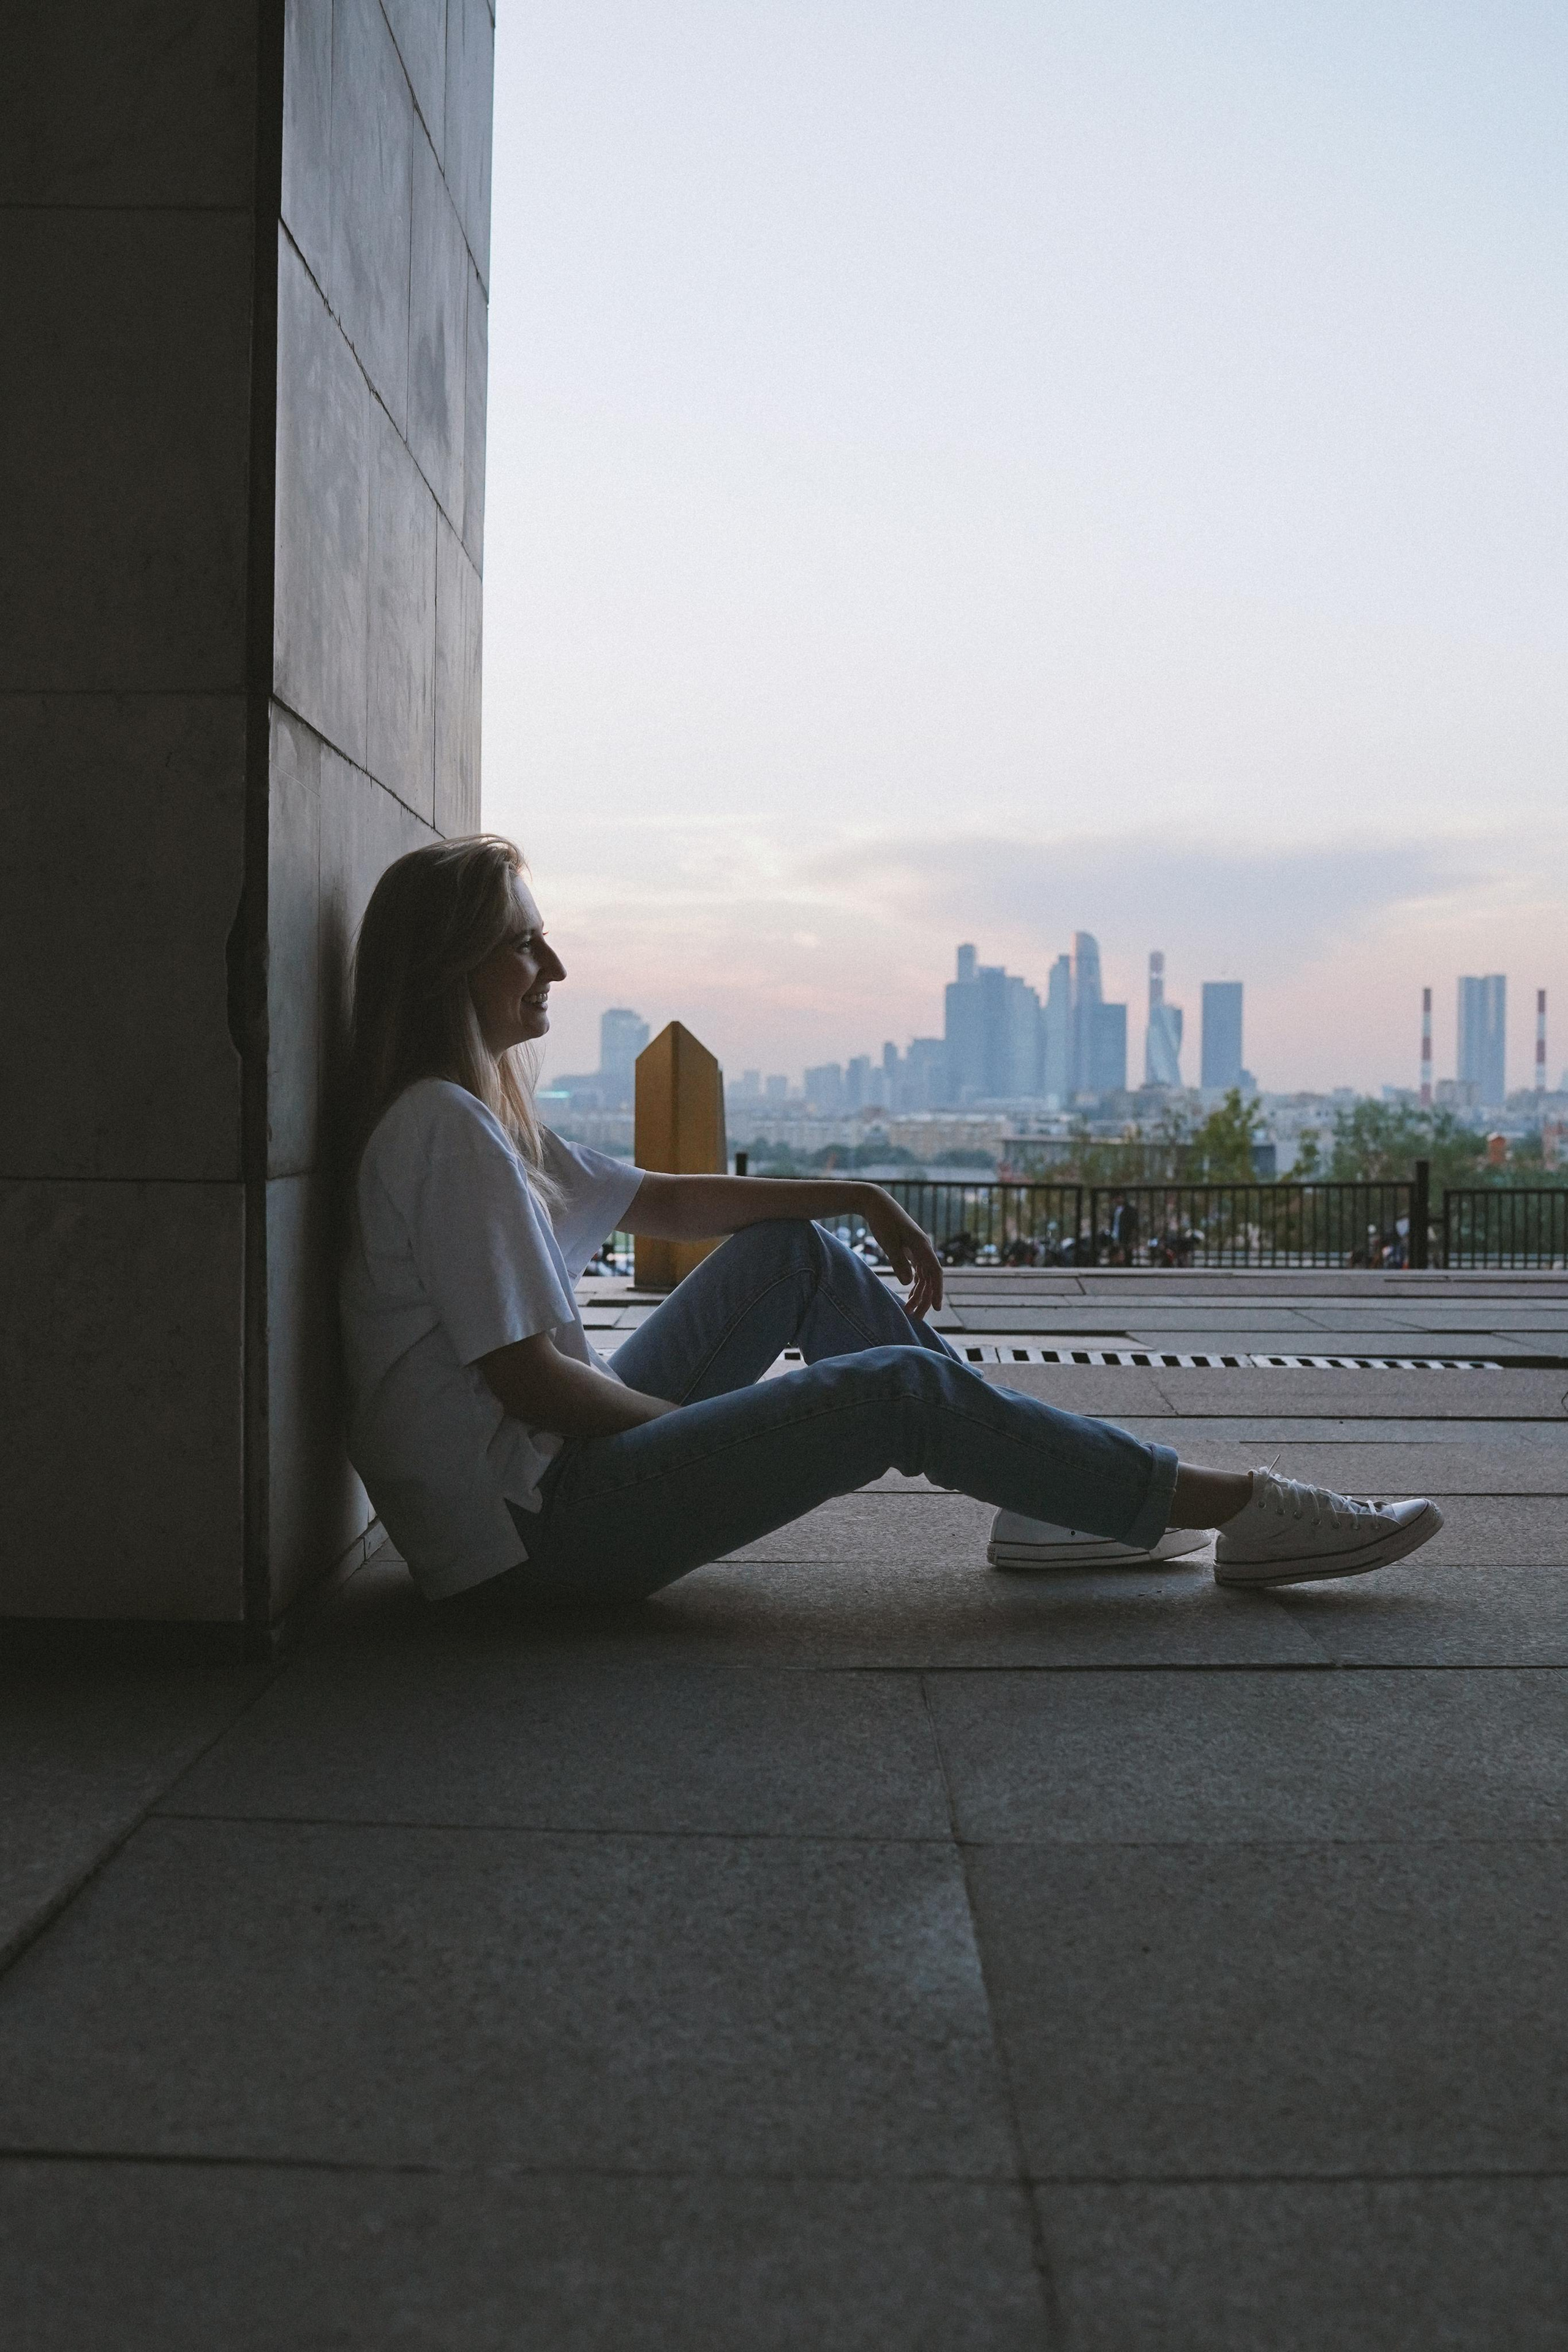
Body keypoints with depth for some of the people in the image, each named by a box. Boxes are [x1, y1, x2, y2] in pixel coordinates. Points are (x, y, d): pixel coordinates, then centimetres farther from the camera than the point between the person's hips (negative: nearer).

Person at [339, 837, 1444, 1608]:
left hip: (566, 1462, 10)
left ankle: (1046, 1496, 13)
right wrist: (705, 1429, -7)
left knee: (792, 1254, 11)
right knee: (900, 1391, -14)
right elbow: (527, 1377, -22)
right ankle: (1243, 1512, -1)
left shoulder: (480, 1116, 13)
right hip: (533, 1526, -10)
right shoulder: (442, 1126, -18)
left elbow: (659, 1200, 21)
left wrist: (859, 1201, 13)